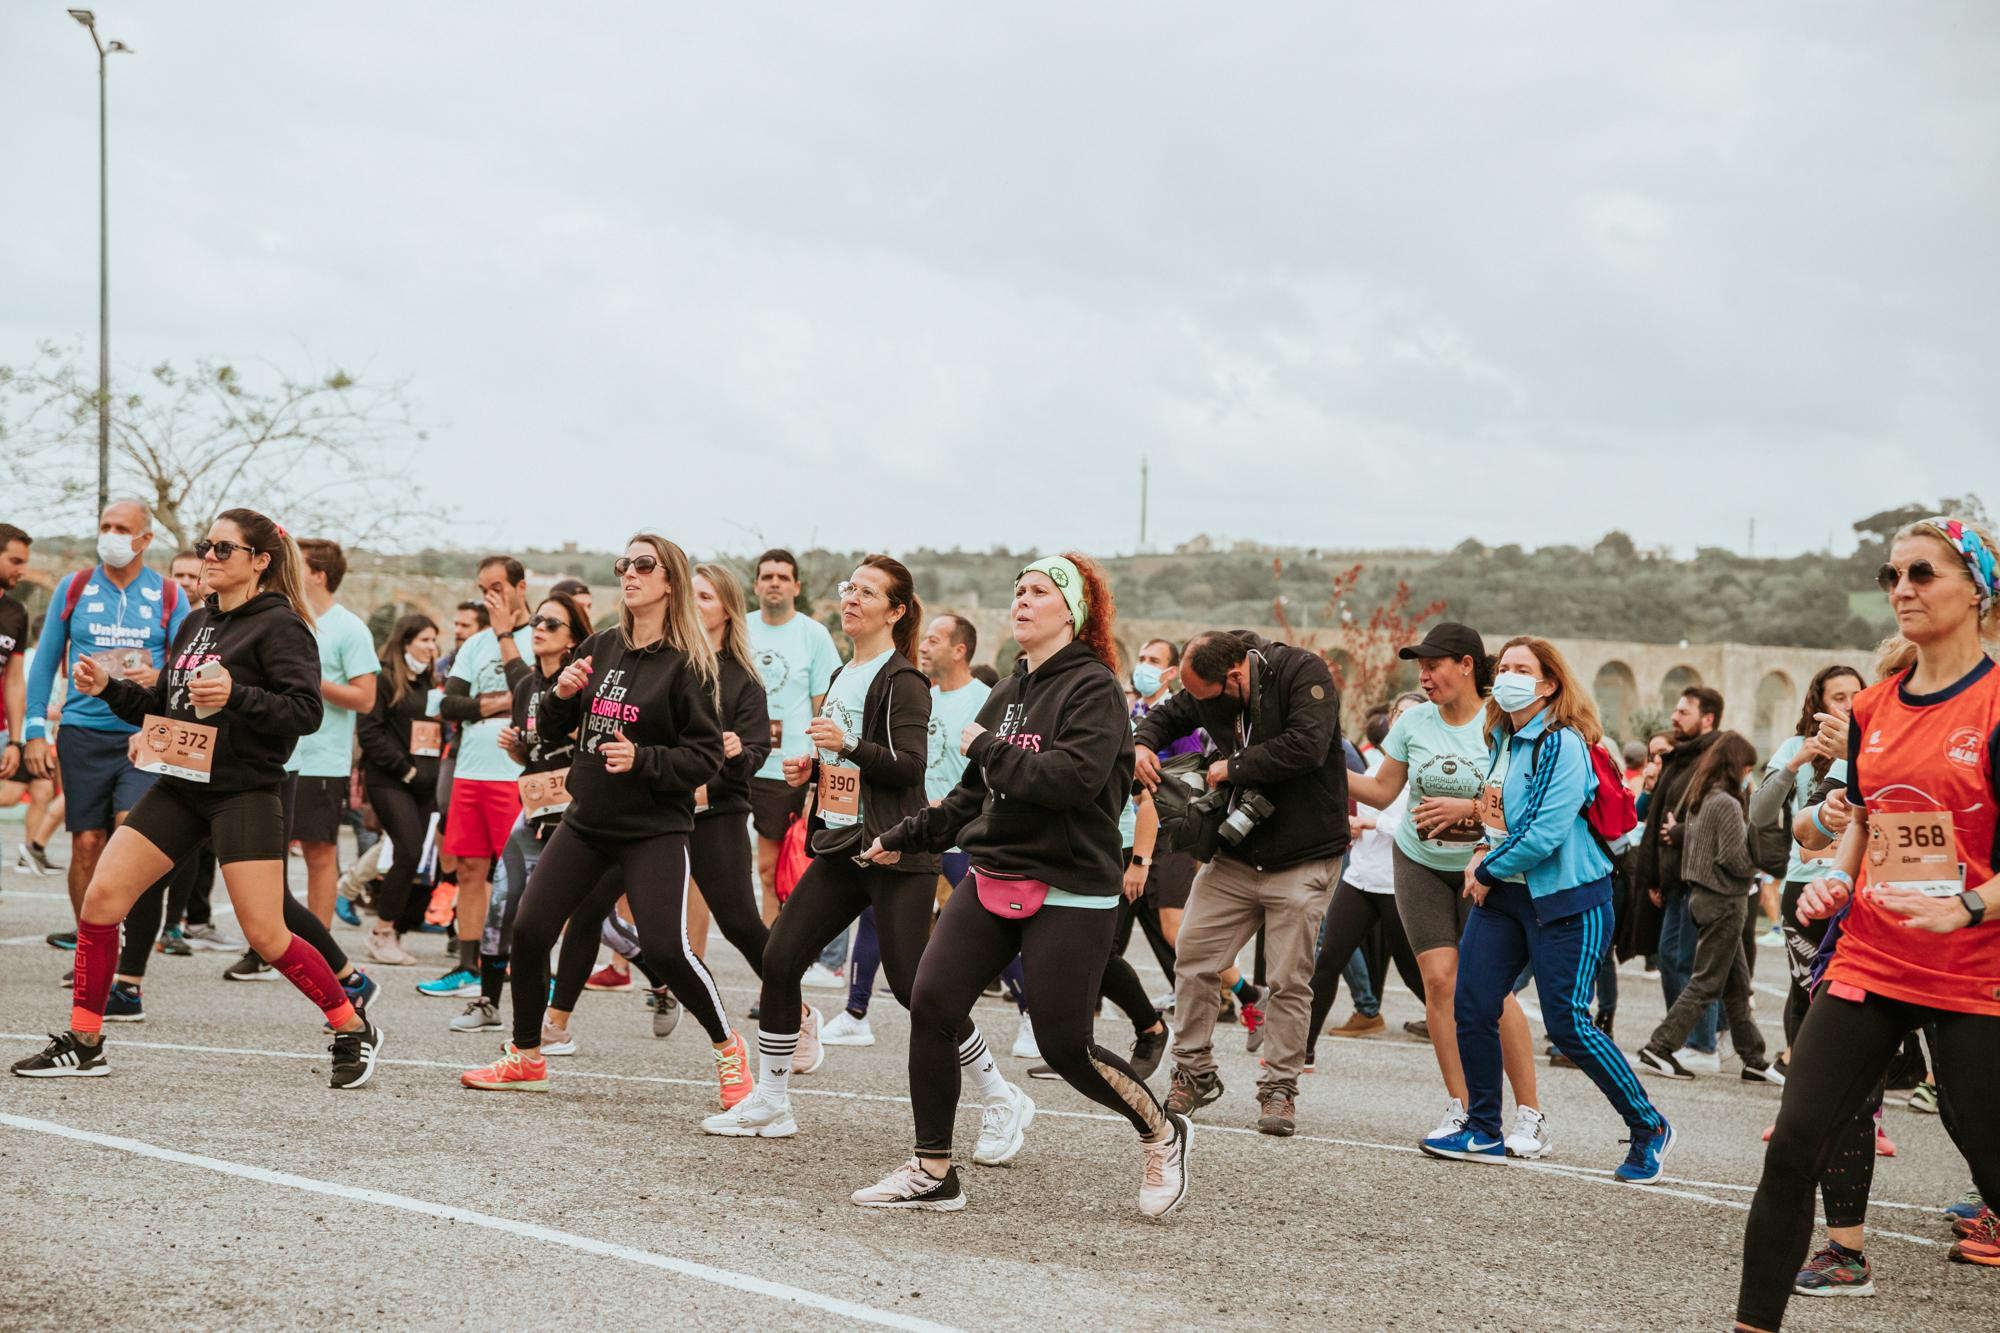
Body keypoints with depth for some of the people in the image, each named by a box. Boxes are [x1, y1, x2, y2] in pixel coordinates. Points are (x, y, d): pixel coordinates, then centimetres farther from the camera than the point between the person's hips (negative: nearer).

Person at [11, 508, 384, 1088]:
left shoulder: (278, 625, -8)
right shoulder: (195, 624, 15)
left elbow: (307, 710, -17)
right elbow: (163, 708, 22)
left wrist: (236, 696, -29)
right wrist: (108, 688, 6)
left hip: (243, 794, -7)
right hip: (178, 787, 7)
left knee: (266, 935, -9)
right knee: (100, 897, -3)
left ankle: (354, 1031, 9)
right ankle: (83, 1044, 7)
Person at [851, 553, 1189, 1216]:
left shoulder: (1093, 688, -9)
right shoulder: (1009, 692, 15)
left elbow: (1075, 777, -25)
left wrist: (987, 749, -15)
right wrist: (907, 836, 21)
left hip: (1070, 892, -7)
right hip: (992, 879, 7)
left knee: (1064, 1046, -6)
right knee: (931, 1006, -8)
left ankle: (1162, 1135, 22)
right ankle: (932, 1173, 3)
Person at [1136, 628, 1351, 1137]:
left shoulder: (1303, 672, -16)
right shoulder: (1207, 692, 2)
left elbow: (1307, 746, -29)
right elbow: (1166, 716, 21)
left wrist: (1234, 767, -19)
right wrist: (1144, 744, -2)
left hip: (1303, 859, -5)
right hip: (1234, 856, 5)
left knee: (1290, 980, -2)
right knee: (1193, 960, 1)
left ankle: (1279, 1088, 9)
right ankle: (1194, 1074, 14)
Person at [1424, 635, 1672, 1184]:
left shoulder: (1563, 744, -16)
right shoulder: (1503, 740, 11)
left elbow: (1545, 833, -23)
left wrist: (1488, 869, -11)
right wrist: (1484, 851, 6)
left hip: (1564, 899, -8)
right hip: (1502, 895, 8)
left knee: (1567, 1024, -8)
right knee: (1471, 1008, 1)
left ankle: (1649, 1129, 9)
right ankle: (1483, 1132, 14)